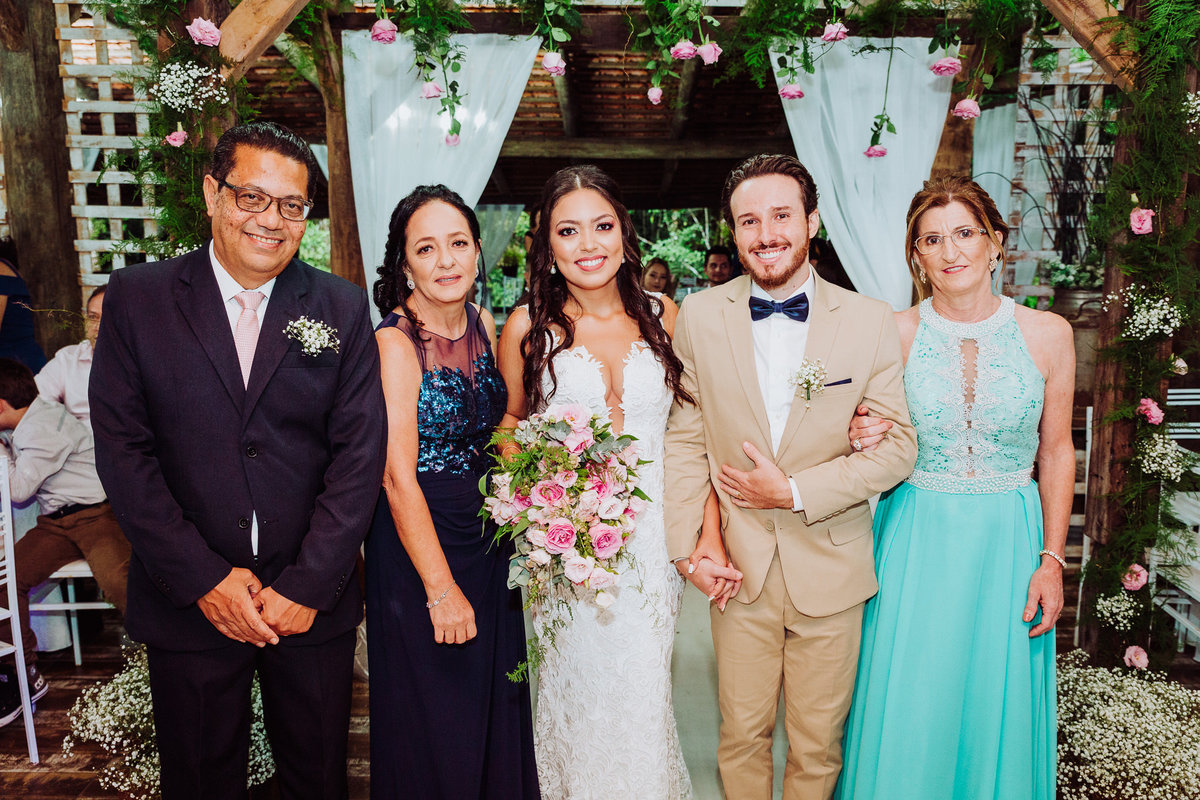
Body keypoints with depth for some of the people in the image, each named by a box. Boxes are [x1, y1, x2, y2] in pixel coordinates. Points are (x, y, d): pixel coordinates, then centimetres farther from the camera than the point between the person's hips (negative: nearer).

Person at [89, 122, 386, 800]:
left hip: (313, 603, 1)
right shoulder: (138, 298, -3)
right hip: (188, 604, 0)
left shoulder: (343, 308, -2)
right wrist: (203, 579, -11)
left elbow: (359, 453, -6)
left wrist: (309, 585, -11)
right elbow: (123, 449, -6)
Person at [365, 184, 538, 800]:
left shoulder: (483, 324, 1)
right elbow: (398, 477, -21)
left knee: (496, 705, 22)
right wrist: (441, 587, -18)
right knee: (433, 723, 12)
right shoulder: (394, 343, -19)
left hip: (490, 540, 7)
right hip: (418, 545, -6)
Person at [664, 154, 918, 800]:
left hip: (831, 570, 0)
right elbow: (684, 437, -1)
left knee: (818, 746, 17)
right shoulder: (699, 316, -4)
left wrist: (794, 493, -14)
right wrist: (687, 547, -6)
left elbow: (899, 445, -5)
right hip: (738, 568, 1)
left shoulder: (870, 321, -6)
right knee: (741, 735, 17)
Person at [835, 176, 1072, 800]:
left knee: (996, 707, 14)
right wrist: (862, 442, -18)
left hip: (1009, 542, 1)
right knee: (907, 715, 8)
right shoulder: (893, 333, -6)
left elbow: (1056, 451, 4)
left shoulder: (1047, 334, -3)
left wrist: (1052, 560, 0)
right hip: (916, 539, -1)